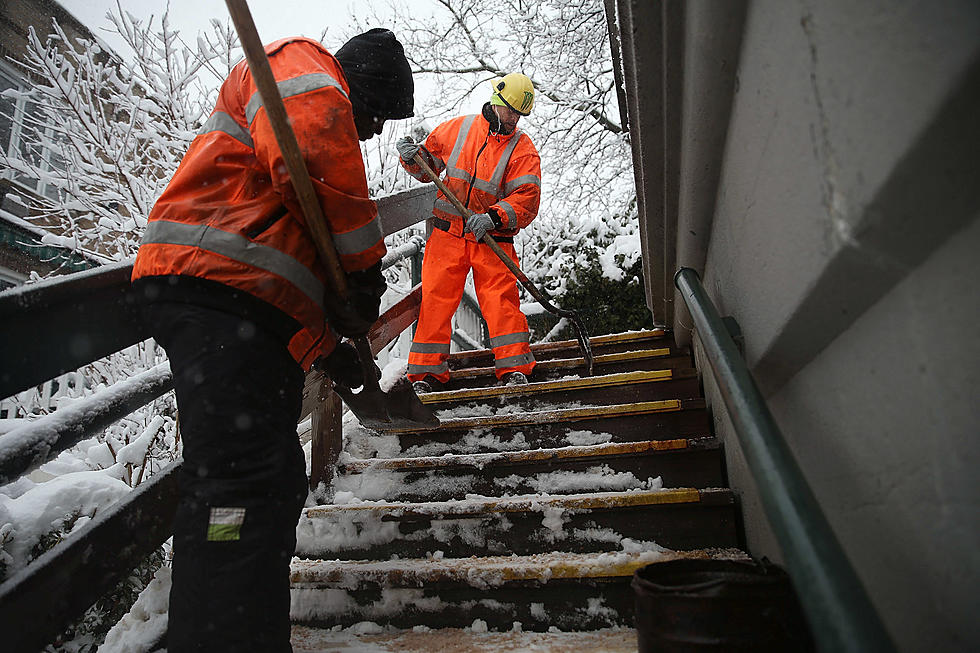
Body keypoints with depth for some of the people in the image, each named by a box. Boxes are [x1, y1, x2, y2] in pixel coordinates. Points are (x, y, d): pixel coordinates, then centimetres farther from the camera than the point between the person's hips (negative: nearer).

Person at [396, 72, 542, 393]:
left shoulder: (523, 149, 3)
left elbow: (527, 199, -9)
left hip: (492, 239, -1)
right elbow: (428, 165, 19)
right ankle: (426, 371, 7)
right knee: (435, 297, -2)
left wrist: (493, 217, -25)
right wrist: (413, 156, -3)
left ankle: (515, 368, 0)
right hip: (447, 232, 1)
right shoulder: (458, 128, 8)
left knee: (502, 298, -10)